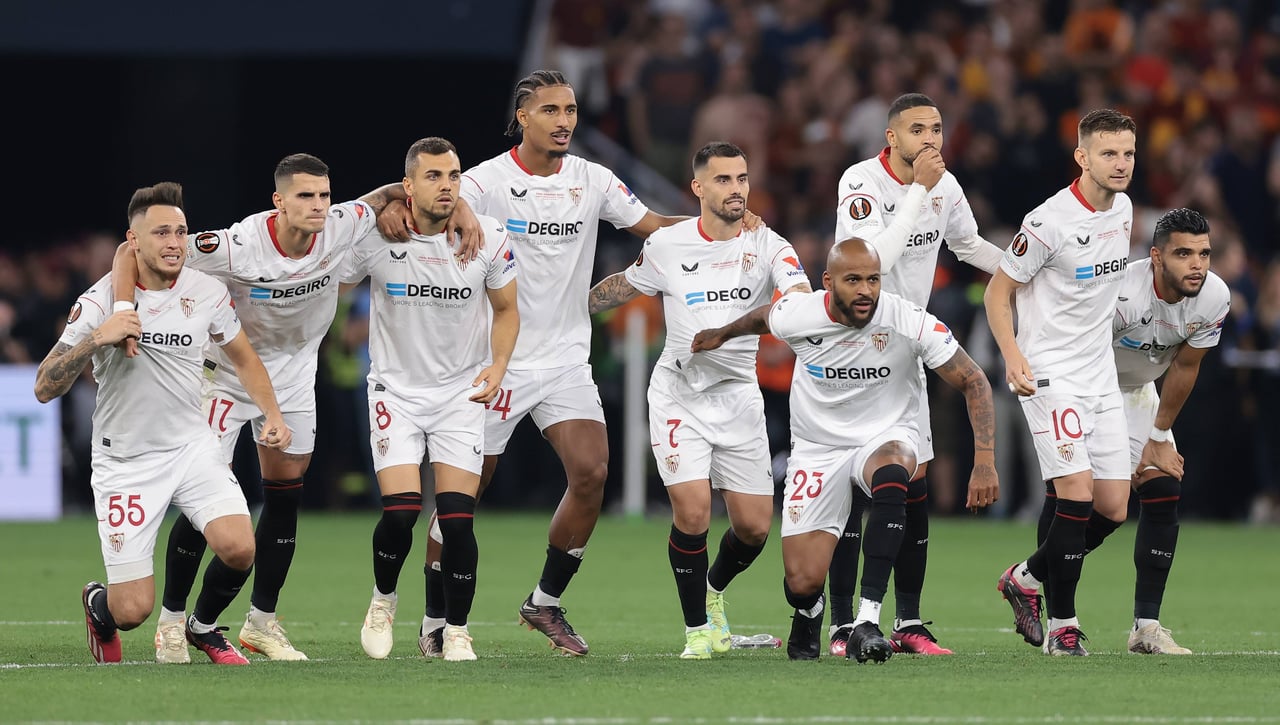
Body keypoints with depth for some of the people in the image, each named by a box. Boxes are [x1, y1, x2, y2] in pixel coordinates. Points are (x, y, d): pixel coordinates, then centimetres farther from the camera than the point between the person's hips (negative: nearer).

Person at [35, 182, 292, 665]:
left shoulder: (207, 293, -2)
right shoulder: (99, 303, -12)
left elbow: (243, 358, 16)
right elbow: (44, 389, -15)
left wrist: (272, 414, 3)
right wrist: (95, 339, -28)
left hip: (192, 448, 3)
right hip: (124, 461, -3)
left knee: (238, 549, -23)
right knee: (133, 611, -10)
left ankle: (202, 628, 11)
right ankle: (97, 604, 31)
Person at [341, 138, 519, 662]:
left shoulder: (487, 237, -8)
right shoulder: (377, 236, -12)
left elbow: (506, 309, 9)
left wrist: (497, 367, -6)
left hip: (461, 393, 1)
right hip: (395, 389, -1)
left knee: (457, 521, -9)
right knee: (401, 511, -16)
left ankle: (455, 632, 9)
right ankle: (383, 599, 14)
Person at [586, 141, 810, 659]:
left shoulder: (768, 247, -6)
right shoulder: (666, 246, -2)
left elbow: (803, 300, -24)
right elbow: (623, 286, 18)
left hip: (739, 397, 1)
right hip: (679, 396, -1)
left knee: (755, 525, 0)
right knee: (692, 511, -16)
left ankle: (714, 588, 34)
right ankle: (697, 628, 2)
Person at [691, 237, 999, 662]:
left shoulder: (908, 322, -20)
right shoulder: (796, 316, -15)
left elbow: (974, 383, -13)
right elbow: (761, 319, 12)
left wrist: (984, 462, -22)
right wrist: (721, 335, 32)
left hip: (886, 437, -1)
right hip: (818, 448, 1)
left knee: (890, 477, -41)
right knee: (802, 585, -9)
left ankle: (867, 622, -38)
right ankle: (809, 613, 33)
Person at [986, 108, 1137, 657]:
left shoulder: (1123, 209, 7)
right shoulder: (1049, 221, -16)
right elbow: (998, 291, -9)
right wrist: (1013, 358, -22)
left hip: (1101, 378, 7)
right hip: (1049, 376, -7)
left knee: (1112, 508, 4)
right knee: (1077, 492, -18)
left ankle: (1027, 578, 26)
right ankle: (1062, 625, -7)